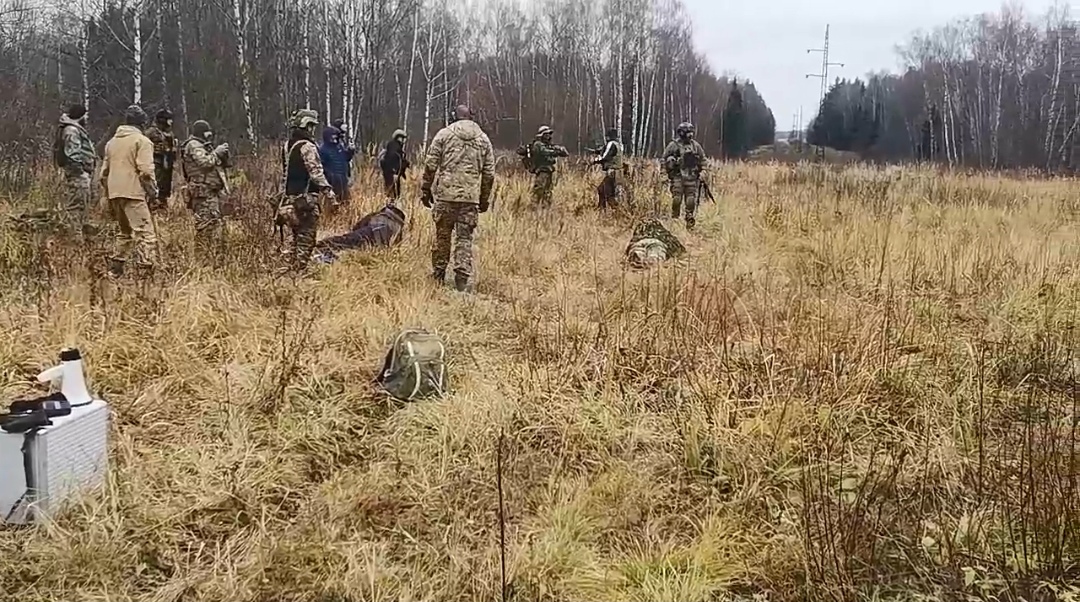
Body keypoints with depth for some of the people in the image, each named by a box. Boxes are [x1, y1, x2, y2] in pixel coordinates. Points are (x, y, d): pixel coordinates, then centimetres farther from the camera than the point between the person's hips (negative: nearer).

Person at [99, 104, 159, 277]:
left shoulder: (112, 141, 19)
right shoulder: (142, 141, -3)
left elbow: (104, 172, 20)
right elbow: (146, 170, -14)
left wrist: (108, 194, 25)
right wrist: (153, 191, -2)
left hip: (114, 194, 8)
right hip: (134, 193, -8)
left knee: (125, 231, 21)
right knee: (145, 233, -9)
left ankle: (115, 269, 21)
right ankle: (145, 269, -19)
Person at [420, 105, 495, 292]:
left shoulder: (444, 134, 5)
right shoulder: (483, 139, 11)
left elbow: (430, 165, 1)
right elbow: (489, 173, 10)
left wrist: (425, 190, 9)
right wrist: (485, 199, 18)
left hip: (445, 194, -1)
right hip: (471, 196, 1)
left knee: (442, 236, 10)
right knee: (465, 238, 5)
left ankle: (438, 276, 18)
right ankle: (462, 278, 0)